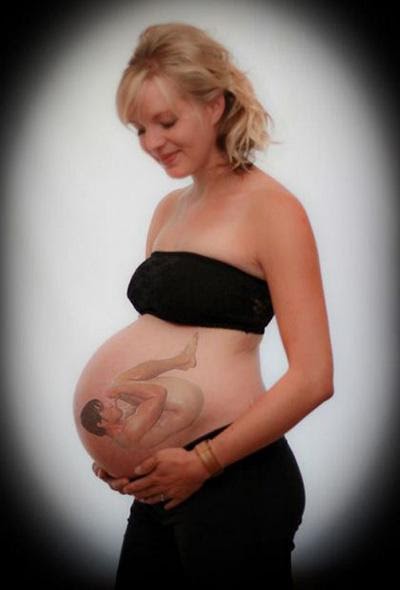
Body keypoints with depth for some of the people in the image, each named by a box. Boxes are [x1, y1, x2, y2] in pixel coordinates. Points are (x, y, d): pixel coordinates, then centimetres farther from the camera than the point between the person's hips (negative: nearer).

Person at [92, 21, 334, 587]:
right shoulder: (169, 210, 12)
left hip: (236, 478, -7)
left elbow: (313, 377, -15)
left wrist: (203, 461, -14)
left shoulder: (270, 208, -10)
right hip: (164, 476, 7)